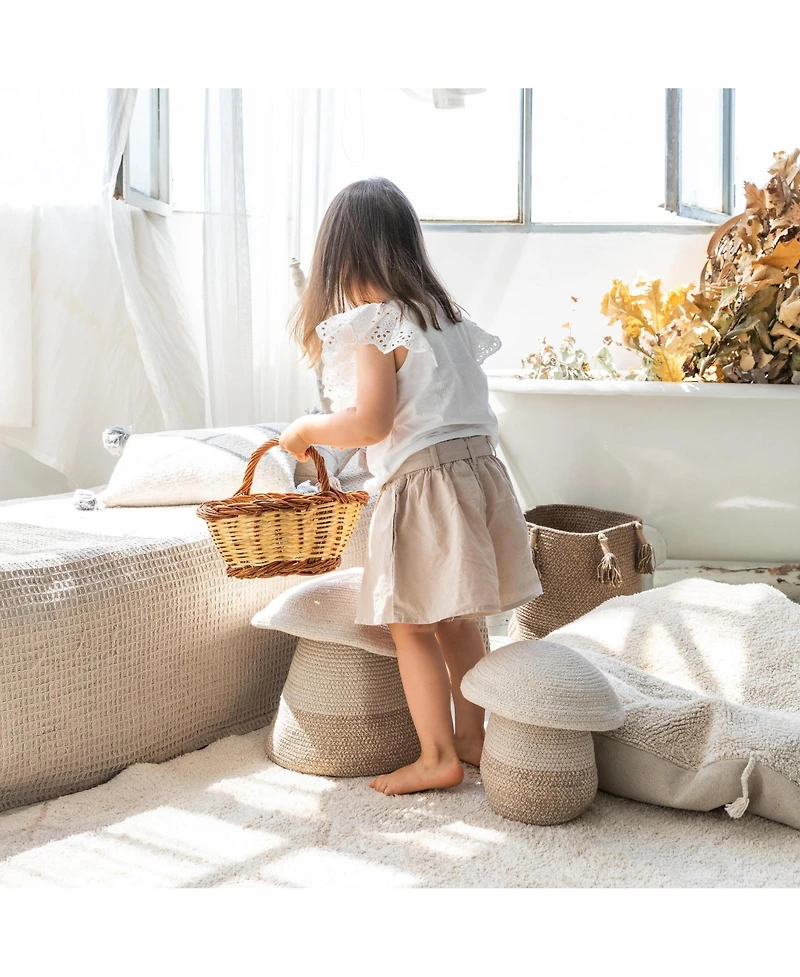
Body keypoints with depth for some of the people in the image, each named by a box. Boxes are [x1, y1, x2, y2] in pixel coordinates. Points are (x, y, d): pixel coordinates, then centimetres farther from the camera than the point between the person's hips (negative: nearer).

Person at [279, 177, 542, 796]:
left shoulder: (373, 323, -10)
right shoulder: (444, 311, 15)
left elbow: (371, 422, -18)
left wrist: (306, 431, -2)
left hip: (423, 480, -8)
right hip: (478, 466, 8)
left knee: (411, 623, 1)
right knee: (455, 618, 18)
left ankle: (437, 757, 5)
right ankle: (471, 736, 27)